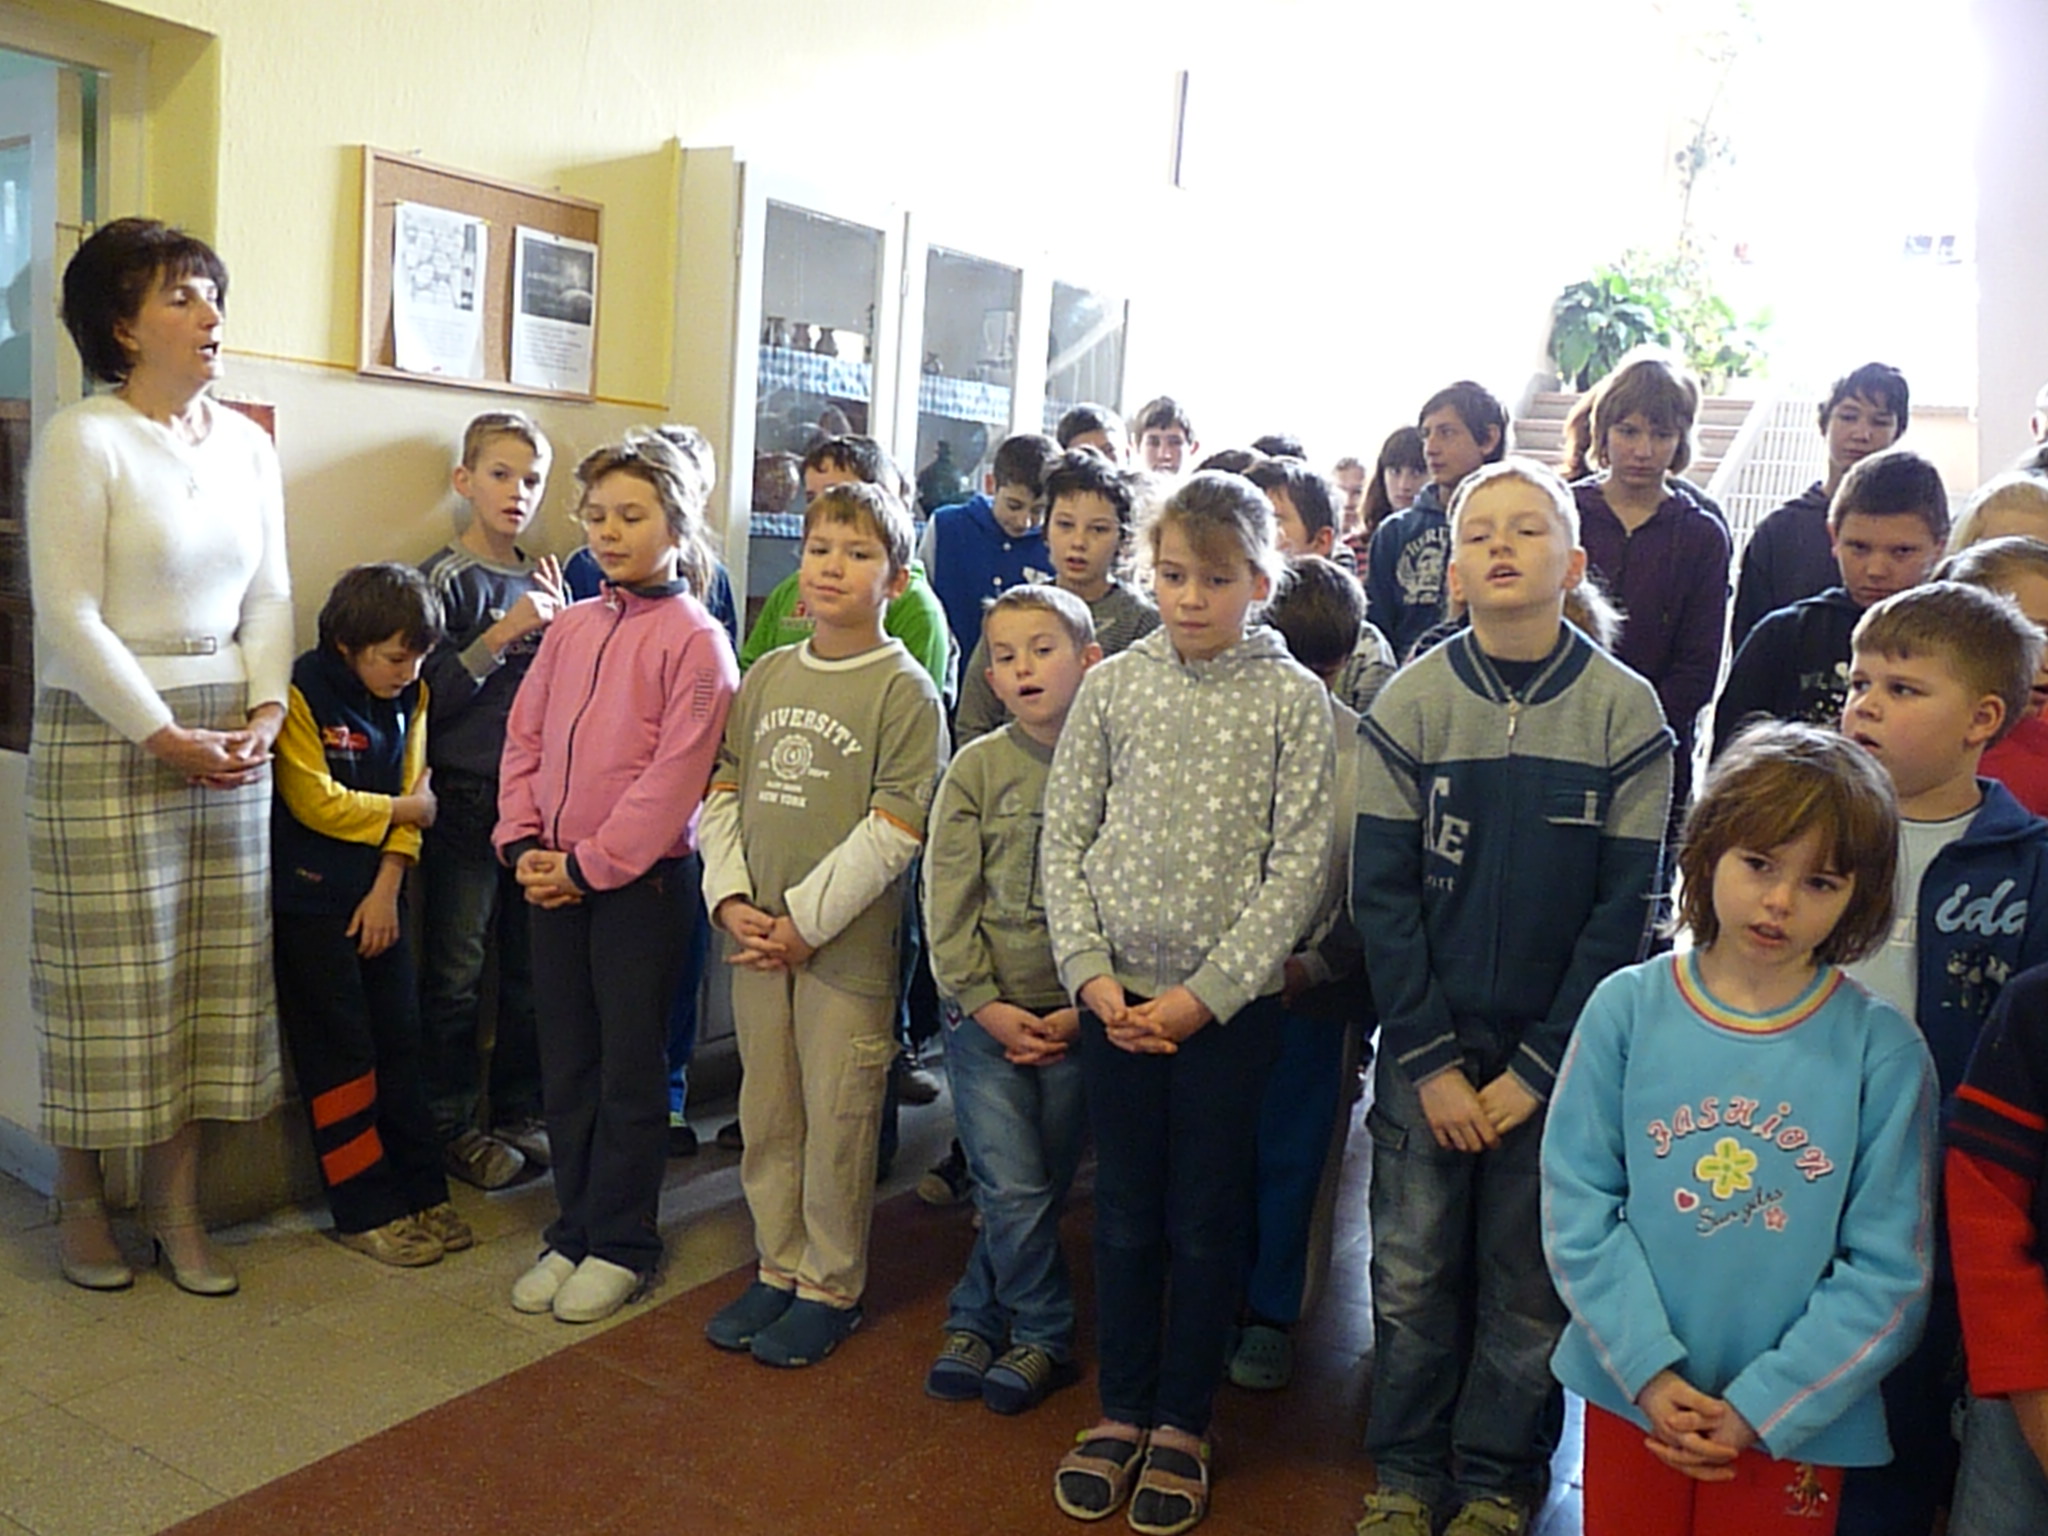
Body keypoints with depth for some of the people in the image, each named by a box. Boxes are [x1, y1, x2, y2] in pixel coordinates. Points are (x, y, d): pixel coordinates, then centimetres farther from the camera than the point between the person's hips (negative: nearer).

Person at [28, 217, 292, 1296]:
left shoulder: (245, 443, 10)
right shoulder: (82, 440, -7)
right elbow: (68, 615, -11)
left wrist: (264, 711, -3)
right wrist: (164, 736, -13)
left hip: (231, 737, 5)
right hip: (105, 737, -5)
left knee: (212, 972, 7)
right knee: (111, 974, 1)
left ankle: (175, 1203, 18)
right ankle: (81, 1200, 19)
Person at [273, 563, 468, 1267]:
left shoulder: (411, 695, 4)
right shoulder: (303, 692, -14)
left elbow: (410, 790, 2)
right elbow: (316, 802, -16)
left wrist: (387, 887, -7)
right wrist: (407, 808, -6)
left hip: (377, 894, 6)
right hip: (311, 899, -5)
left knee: (401, 1044, 9)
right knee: (340, 1054, 1)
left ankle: (421, 1192, 18)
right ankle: (365, 1210, 10)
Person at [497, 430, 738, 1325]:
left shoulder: (695, 640, -9)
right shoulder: (570, 627, 10)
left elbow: (674, 777, -15)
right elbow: (524, 738, 11)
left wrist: (591, 864, -16)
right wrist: (524, 844, -1)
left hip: (641, 880, -6)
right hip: (554, 877, 6)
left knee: (631, 1069, 5)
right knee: (565, 1065, 13)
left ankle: (620, 1244, 19)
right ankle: (573, 1230, 27)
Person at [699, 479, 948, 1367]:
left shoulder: (905, 691, -8)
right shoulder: (766, 676, 9)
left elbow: (895, 828, -13)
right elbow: (724, 793, 10)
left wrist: (807, 919, -14)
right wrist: (730, 897, -3)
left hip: (847, 943, -5)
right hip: (755, 940, 5)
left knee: (838, 1123, 5)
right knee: (767, 1117, 15)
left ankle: (830, 1287, 22)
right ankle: (778, 1269, 31)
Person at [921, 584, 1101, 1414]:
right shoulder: (976, 768, 0)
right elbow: (947, 900, -1)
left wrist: (1083, 1008, -10)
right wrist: (985, 1003, -8)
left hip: (1076, 1021, 0)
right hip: (985, 1015, 0)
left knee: (1028, 1189, 10)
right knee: (1015, 1190, -1)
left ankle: (978, 1317, 30)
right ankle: (1045, 1336, 20)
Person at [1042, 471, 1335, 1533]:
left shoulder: (1293, 699, -5)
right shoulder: (1114, 685, 2)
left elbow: (1298, 864, -8)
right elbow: (1064, 836, 3)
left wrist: (1207, 993, -14)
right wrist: (1091, 973, -7)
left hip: (1230, 1001, -2)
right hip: (1116, 993, 2)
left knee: (1207, 1219, 10)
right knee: (1126, 1211, 14)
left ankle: (1182, 1424, 28)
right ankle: (1121, 1411, 31)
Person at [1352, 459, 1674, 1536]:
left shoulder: (1627, 714, -5)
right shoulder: (1409, 705, -4)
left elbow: (1622, 912, -4)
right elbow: (1380, 895, -3)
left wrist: (1537, 1069, -8)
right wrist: (1431, 1060, -8)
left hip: (1558, 1054, 0)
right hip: (1425, 1044, 1)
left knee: (1529, 1284, 9)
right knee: (1412, 1274, 9)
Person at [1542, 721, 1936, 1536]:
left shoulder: (1884, 1053, -10)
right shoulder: (1627, 1008, -8)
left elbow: (1888, 1272, -8)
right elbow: (1577, 1205, -6)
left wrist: (1759, 1407, -12)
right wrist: (1649, 1370, -13)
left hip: (1798, 1422, -1)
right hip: (1631, 1394, 1)